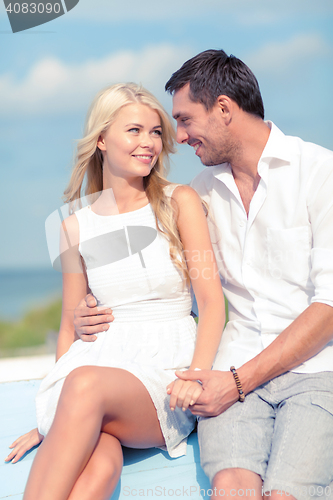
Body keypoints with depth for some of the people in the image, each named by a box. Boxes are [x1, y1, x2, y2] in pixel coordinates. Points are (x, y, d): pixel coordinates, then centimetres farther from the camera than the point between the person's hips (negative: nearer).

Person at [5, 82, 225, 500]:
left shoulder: (179, 203, 5)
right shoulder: (76, 227, 11)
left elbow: (211, 300, -1)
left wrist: (197, 373, -19)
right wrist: (53, 418, 9)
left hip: (167, 368, -1)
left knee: (87, 384, -36)